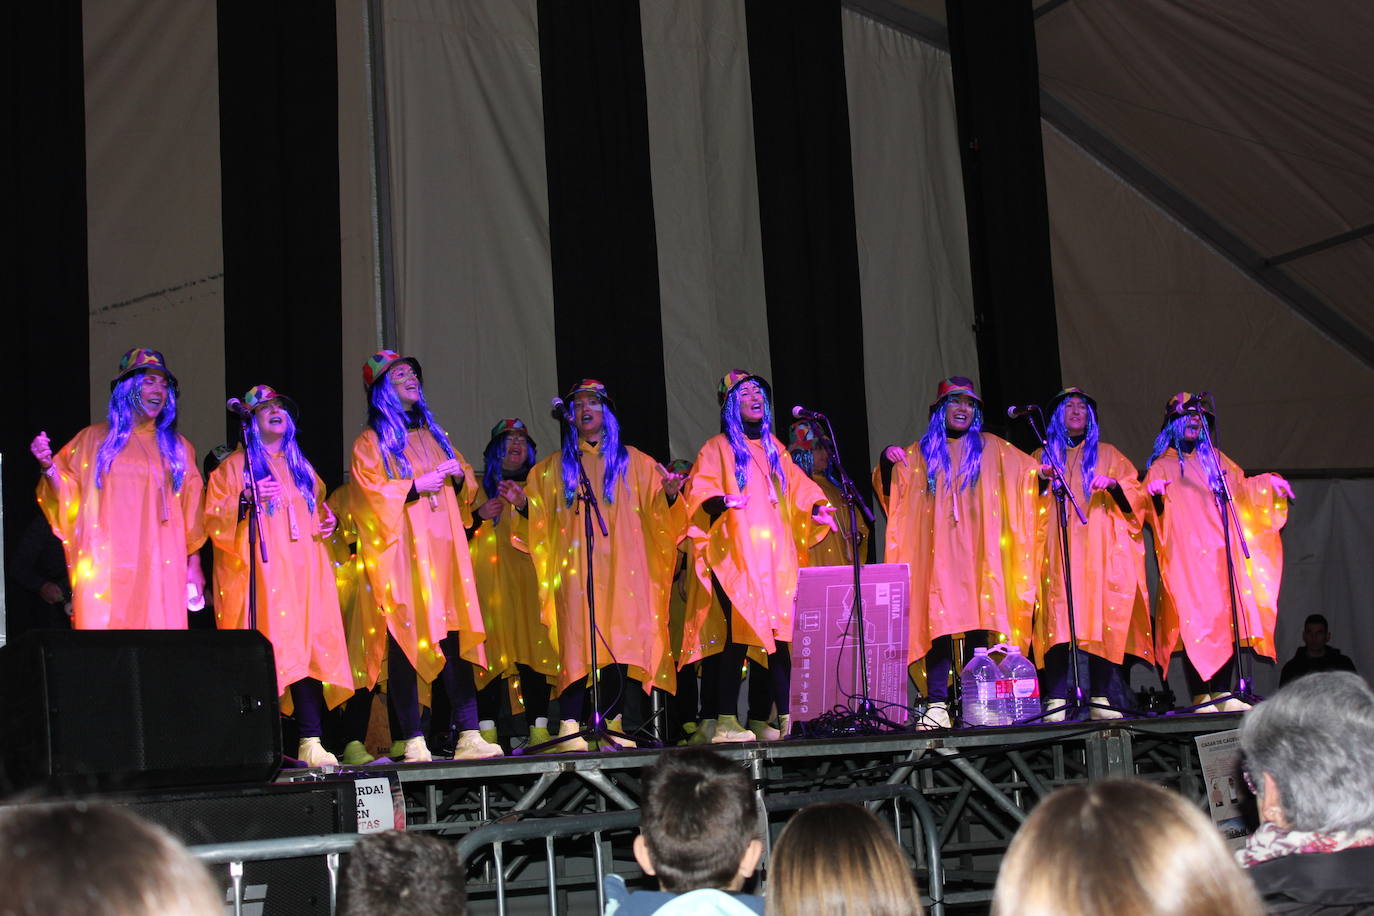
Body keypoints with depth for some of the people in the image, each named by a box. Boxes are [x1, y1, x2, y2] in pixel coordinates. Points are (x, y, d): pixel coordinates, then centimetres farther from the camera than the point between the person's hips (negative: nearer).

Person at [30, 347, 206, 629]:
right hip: (106, 569, -1)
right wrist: (49, 468, -10)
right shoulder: (95, 439, 11)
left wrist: (194, 564, 7)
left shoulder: (177, 447, 16)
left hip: (162, 568, 1)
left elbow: (191, 513, 13)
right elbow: (71, 498, 8)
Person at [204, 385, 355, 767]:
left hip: (304, 574, 5)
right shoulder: (234, 465, 8)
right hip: (260, 575, -4)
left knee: (307, 651, -7)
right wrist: (247, 500, -16)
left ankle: (311, 743, -11)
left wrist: (328, 518, 14)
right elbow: (213, 520, -1)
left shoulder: (301, 467, 24)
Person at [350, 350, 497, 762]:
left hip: (445, 549, 5)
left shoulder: (434, 434, 23)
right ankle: (413, 741, -8)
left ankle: (468, 735, -5)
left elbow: (467, 485, 23)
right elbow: (371, 496, -6)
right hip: (402, 552, -5)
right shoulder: (371, 442, 6)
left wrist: (457, 475, 3)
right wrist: (416, 487, -13)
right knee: (406, 641, -9)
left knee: (456, 637, -3)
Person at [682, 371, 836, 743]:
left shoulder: (774, 447, 22)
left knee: (781, 630, -3)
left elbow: (797, 483, 25)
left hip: (776, 555, 5)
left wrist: (816, 506, 7)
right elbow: (700, 489, -5)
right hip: (737, 555, -5)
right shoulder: (718, 447, 6)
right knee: (739, 632, -14)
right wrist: (722, 501, -25)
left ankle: (785, 716, 0)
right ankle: (725, 722, -12)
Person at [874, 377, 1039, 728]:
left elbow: (1030, 472, 15)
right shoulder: (921, 452, 17)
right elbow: (890, 491, 13)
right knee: (939, 620, -11)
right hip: (936, 551, 0)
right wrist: (887, 462, -5)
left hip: (977, 551, 0)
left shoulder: (991, 448, 17)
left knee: (978, 624, -7)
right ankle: (937, 704, -14)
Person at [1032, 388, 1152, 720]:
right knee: (1059, 620, -14)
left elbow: (1138, 492, 12)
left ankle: (1103, 698, -9)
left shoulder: (1107, 454, 21)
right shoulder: (1043, 456, 22)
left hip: (1100, 551, 0)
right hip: (1058, 552, 0)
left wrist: (1113, 484, -7)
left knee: (1101, 617, -10)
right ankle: (1057, 698, -19)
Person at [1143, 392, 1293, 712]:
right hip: (1185, 552, -4)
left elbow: (1241, 487, 25)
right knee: (1194, 618, -14)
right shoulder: (1162, 465, 11)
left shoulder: (1215, 460, 24)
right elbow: (1152, 510, 1)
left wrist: (1267, 482, 8)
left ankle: (1222, 692, 0)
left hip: (1221, 550, 4)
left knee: (1227, 616, -5)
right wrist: (1154, 492, -20)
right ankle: (1200, 696, -15)